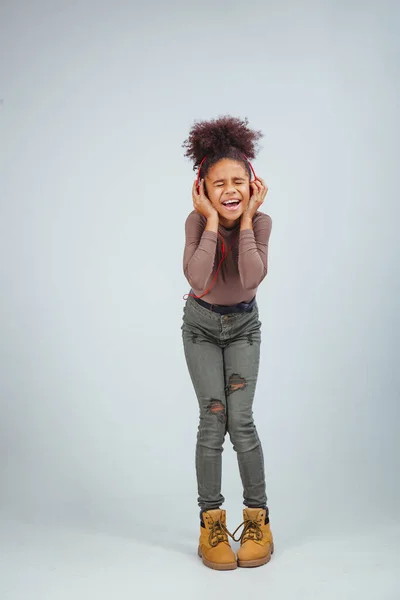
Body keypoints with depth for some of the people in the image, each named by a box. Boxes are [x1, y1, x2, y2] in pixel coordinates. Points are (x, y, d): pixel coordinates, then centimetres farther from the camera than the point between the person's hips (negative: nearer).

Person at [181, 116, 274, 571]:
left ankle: (257, 517, 8)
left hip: (244, 326, 1)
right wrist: (212, 219, -34)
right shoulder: (197, 221, -21)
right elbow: (198, 279, -38)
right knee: (212, 419, -7)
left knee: (240, 420, -8)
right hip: (202, 327, 0)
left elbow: (252, 278, -35)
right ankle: (211, 521, 6)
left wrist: (246, 218, -30)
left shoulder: (260, 221, -17)